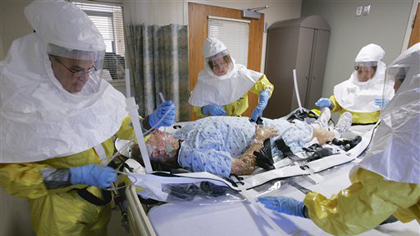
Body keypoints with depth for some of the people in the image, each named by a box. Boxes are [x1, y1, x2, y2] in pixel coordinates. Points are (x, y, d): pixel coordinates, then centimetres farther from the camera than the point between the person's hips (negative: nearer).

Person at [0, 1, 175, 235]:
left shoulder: (96, 87, -8)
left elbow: (122, 125, 2)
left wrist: (151, 122, -17)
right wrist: (75, 176, -29)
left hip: (101, 194, 4)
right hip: (60, 207, -4)